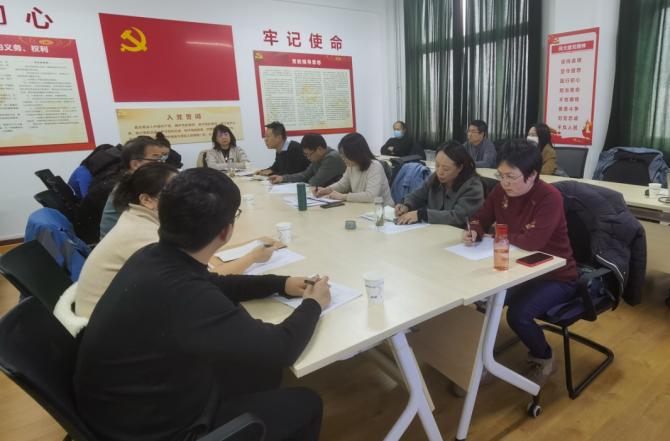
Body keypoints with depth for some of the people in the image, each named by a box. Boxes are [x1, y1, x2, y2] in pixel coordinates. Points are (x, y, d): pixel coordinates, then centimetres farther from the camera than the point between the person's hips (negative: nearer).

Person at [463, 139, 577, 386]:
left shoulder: (550, 197, -24)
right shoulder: (501, 191, -5)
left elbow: (532, 242, -34)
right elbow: (481, 219, 7)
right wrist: (474, 232, -17)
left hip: (556, 276, -6)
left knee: (517, 314, -26)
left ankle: (543, 359, 8)